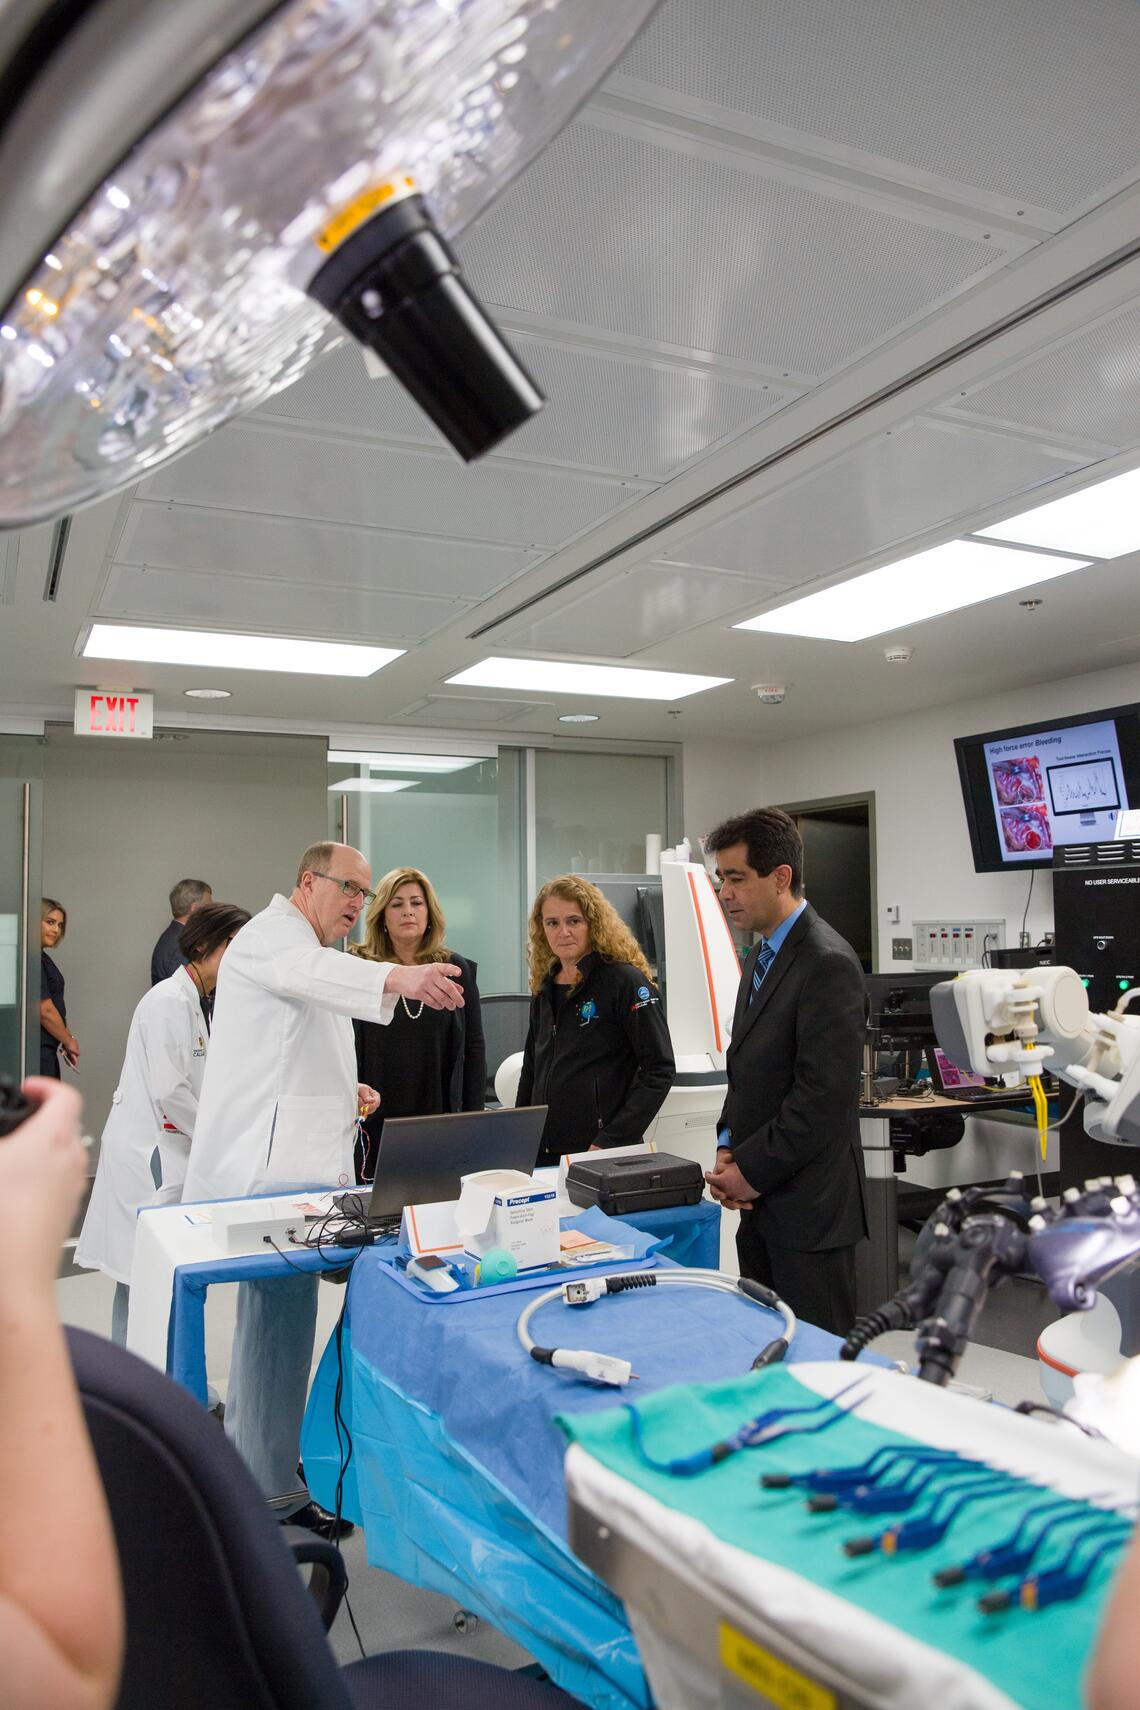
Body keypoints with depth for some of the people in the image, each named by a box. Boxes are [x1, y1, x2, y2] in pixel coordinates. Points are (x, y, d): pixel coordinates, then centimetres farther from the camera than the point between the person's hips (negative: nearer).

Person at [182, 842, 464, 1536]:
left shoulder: (310, 951, 24)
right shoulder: (271, 935, -9)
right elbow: (312, 971, -36)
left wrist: (345, 1091, 12)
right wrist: (396, 977, -54)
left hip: (299, 1164, 10)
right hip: (271, 1168, -10)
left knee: (270, 1315, 18)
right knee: (282, 1319, -8)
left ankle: (249, 1463, 31)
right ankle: (273, 1486, 2)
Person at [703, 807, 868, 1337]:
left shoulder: (827, 963, -18)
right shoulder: (761, 956, 12)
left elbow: (823, 1095, -22)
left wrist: (753, 1172, -14)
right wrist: (728, 1148, 4)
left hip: (807, 1209, -9)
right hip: (761, 1202, 9)